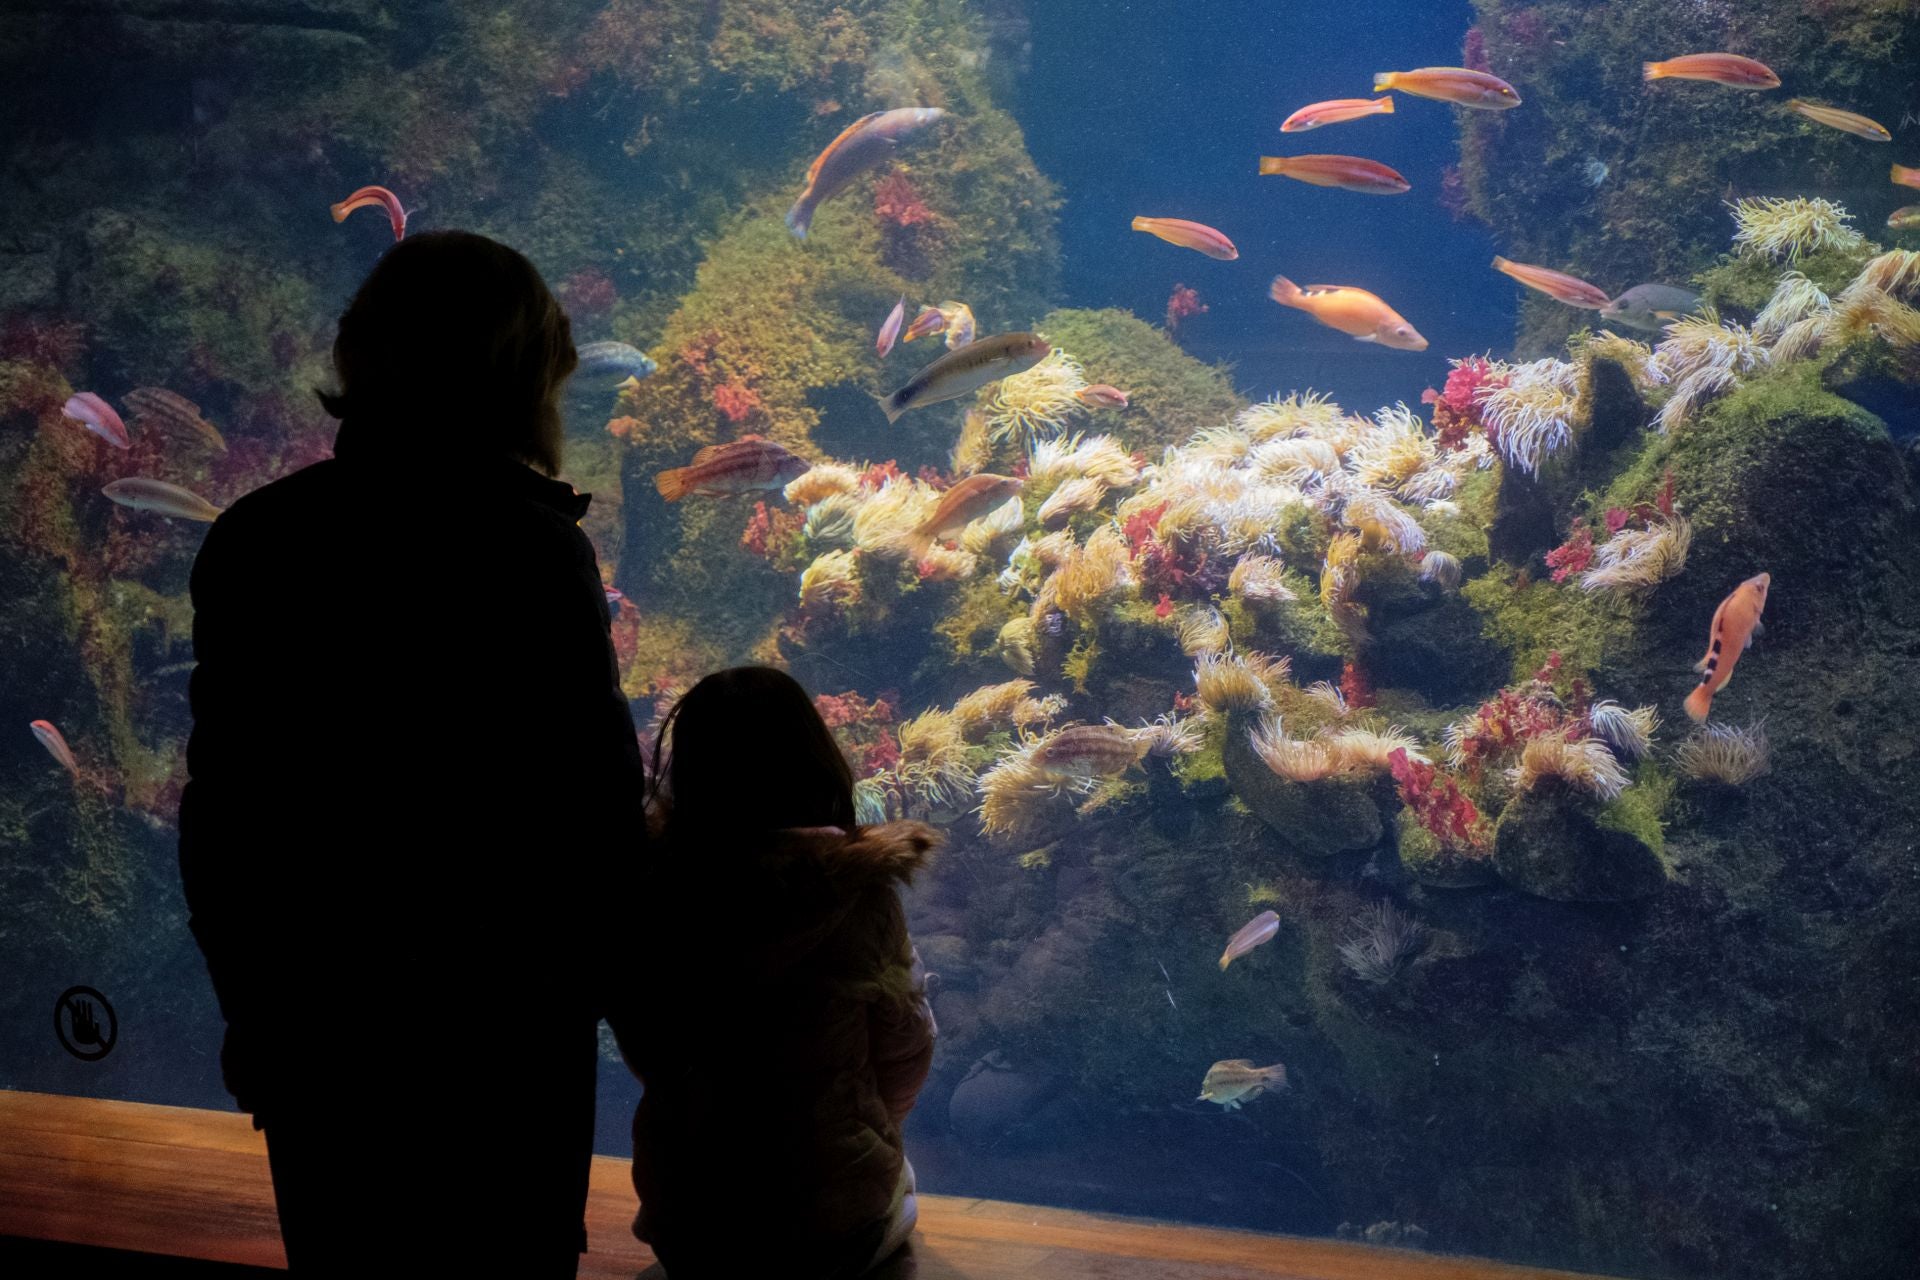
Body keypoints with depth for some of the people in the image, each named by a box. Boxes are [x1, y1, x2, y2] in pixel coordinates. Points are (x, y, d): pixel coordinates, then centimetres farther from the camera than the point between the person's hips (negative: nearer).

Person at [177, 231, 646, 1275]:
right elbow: (598, 797, -14)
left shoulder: (250, 540, -1)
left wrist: (248, 1002, 14)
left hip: (309, 1020, 5)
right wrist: (617, 970, 3)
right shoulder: (531, 550, -16)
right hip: (500, 1020, -4)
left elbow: (216, 802, 4)